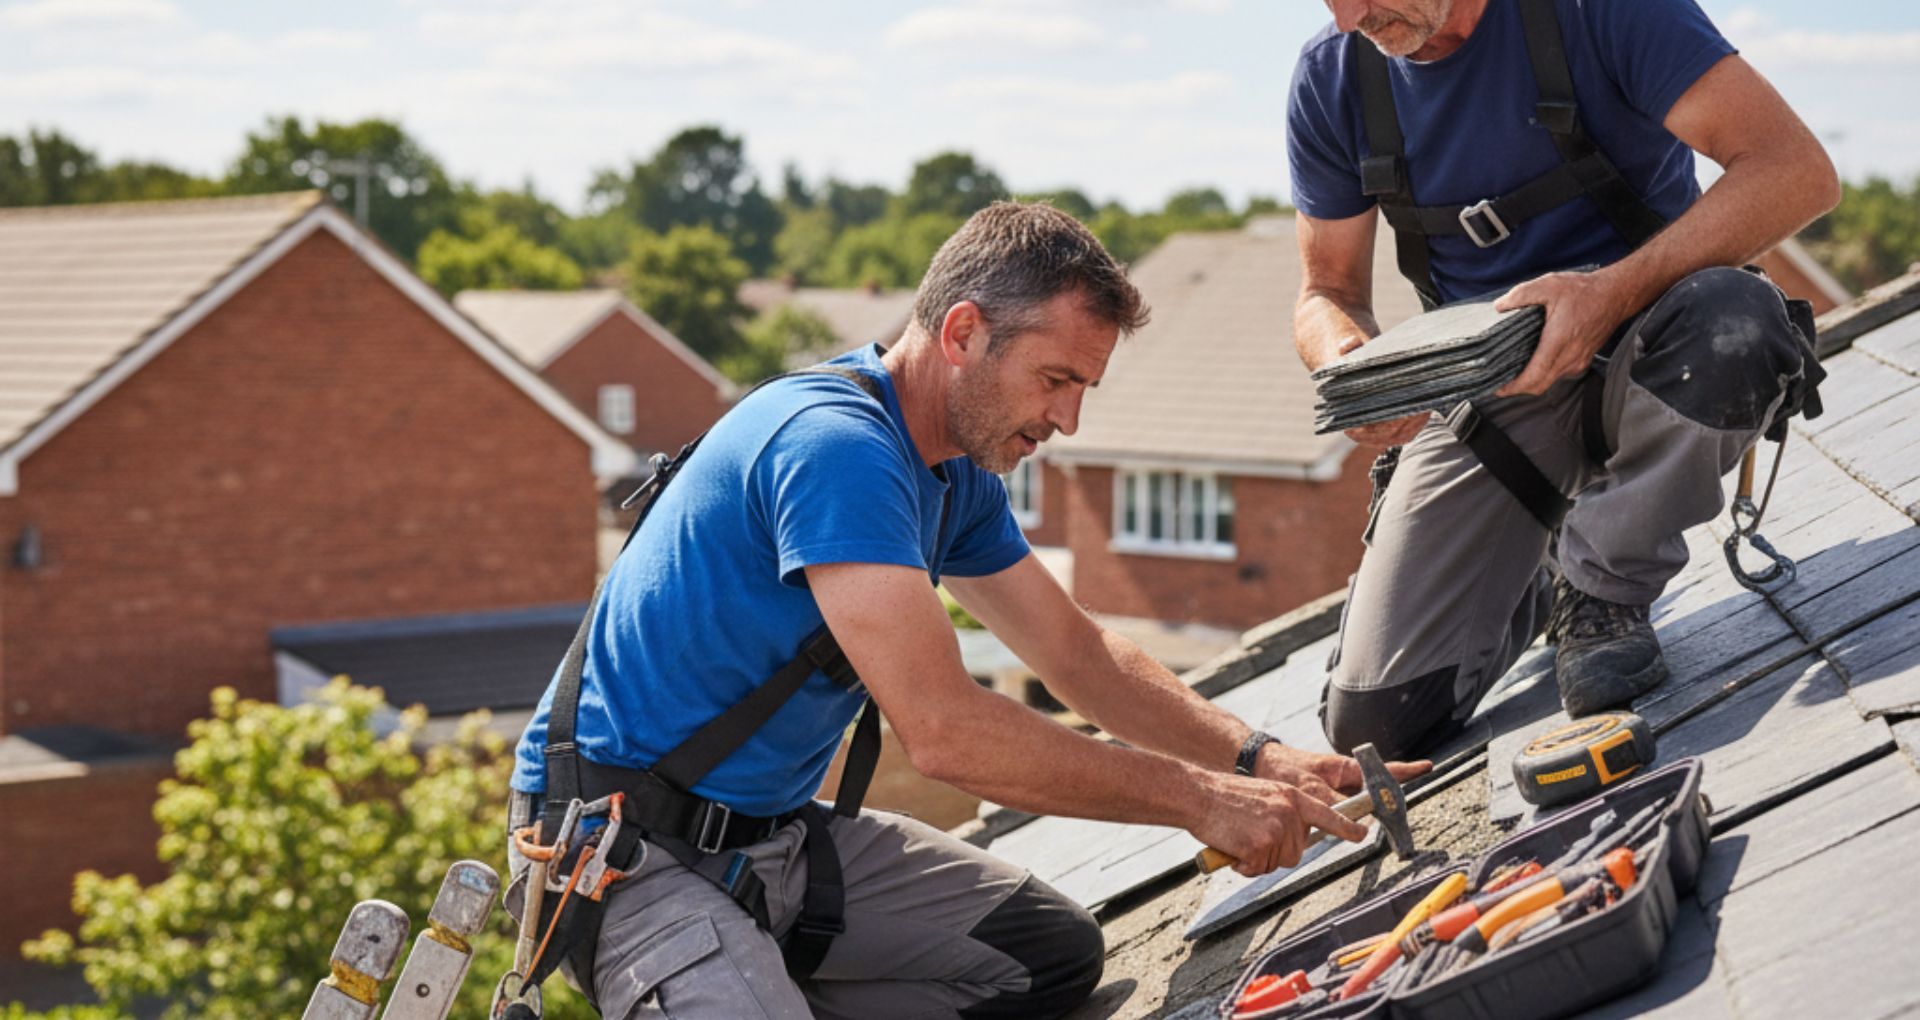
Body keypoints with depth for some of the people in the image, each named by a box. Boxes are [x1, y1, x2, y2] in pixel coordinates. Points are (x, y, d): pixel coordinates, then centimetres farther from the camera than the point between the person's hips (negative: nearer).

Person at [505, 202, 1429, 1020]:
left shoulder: (956, 475, 8)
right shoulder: (836, 447, -24)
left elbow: (1076, 652, 17)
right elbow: (945, 732, -30)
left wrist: (1256, 761, 2)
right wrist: (1200, 799, -23)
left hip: (778, 829, 10)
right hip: (628, 847, -9)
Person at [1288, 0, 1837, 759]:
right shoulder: (1332, 76, -3)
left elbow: (1797, 171, -23)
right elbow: (1329, 290, 6)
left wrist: (1614, 291, -37)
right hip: (1486, 395, 3)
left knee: (1731, 326, -41)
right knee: (1373, 725, -11)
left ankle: (1602, 590, -13)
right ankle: (1529, 595, 24)